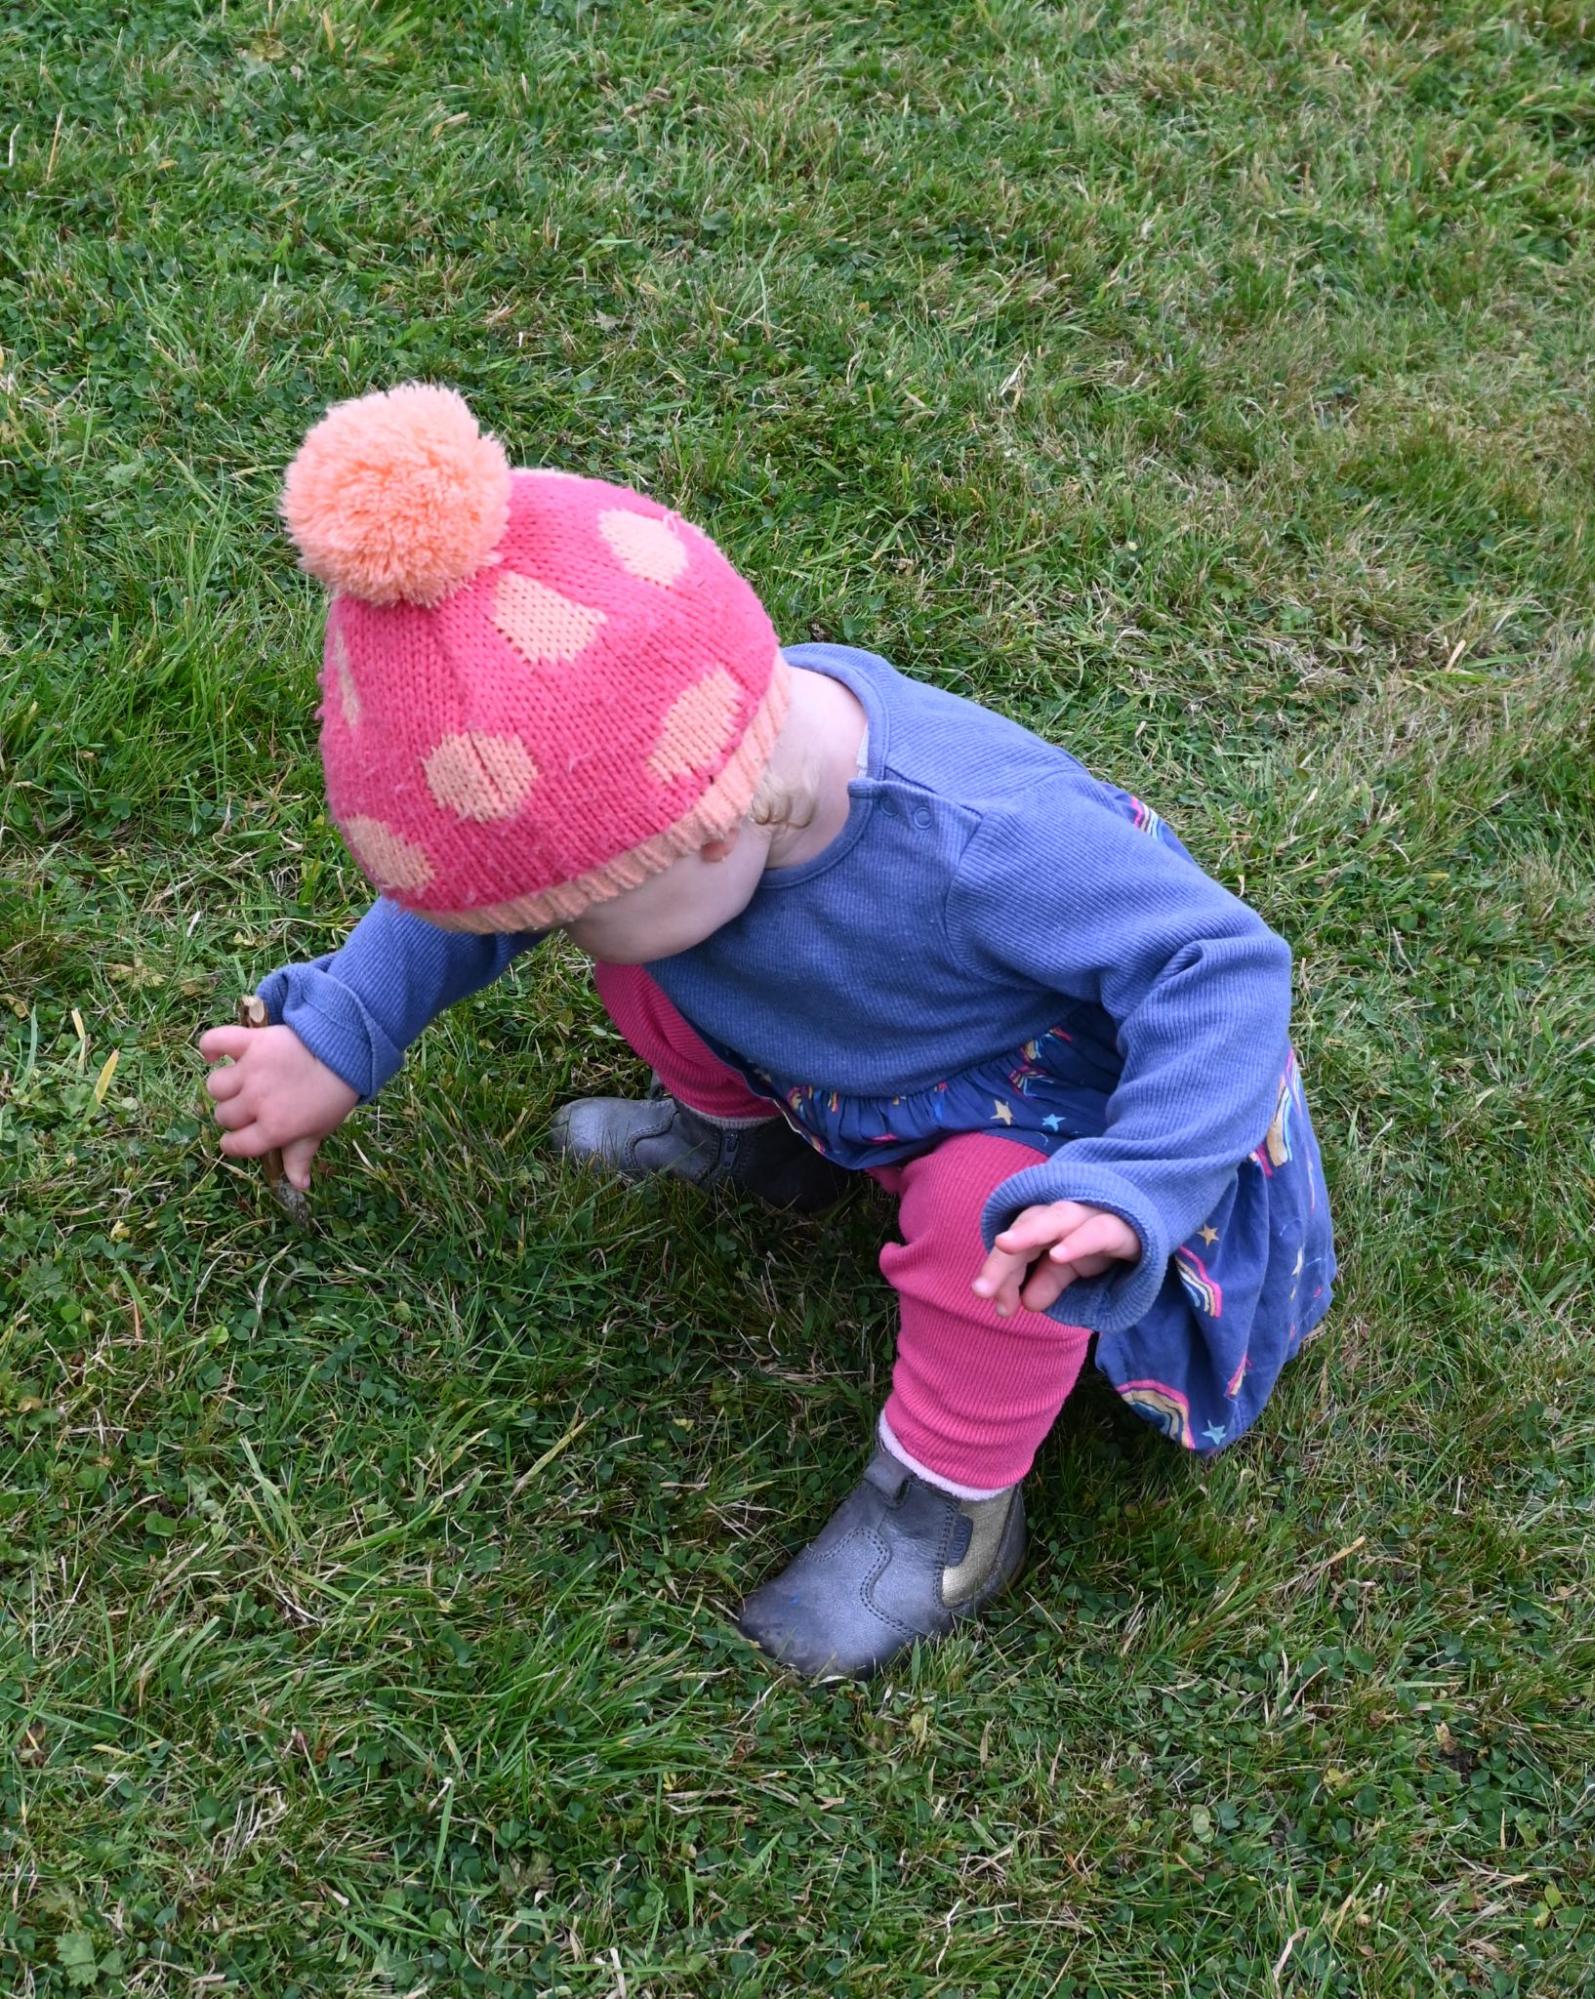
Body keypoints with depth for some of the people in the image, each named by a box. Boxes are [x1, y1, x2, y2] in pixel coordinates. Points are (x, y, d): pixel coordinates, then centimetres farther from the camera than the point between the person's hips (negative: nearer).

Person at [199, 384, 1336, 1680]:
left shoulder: (985, 841, -44)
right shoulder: (671, 747, -24)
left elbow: (1223, 970, -37)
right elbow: (481, 873, -4)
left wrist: (1131, 1200, -48)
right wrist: (338, 1039, -1)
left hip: (1053, 1097, -6)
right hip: (838, 1065, 6)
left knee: (987, 1207, -35)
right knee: (640, 957, -7)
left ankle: (948, 1505, -8)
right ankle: (750, 1138, 22)